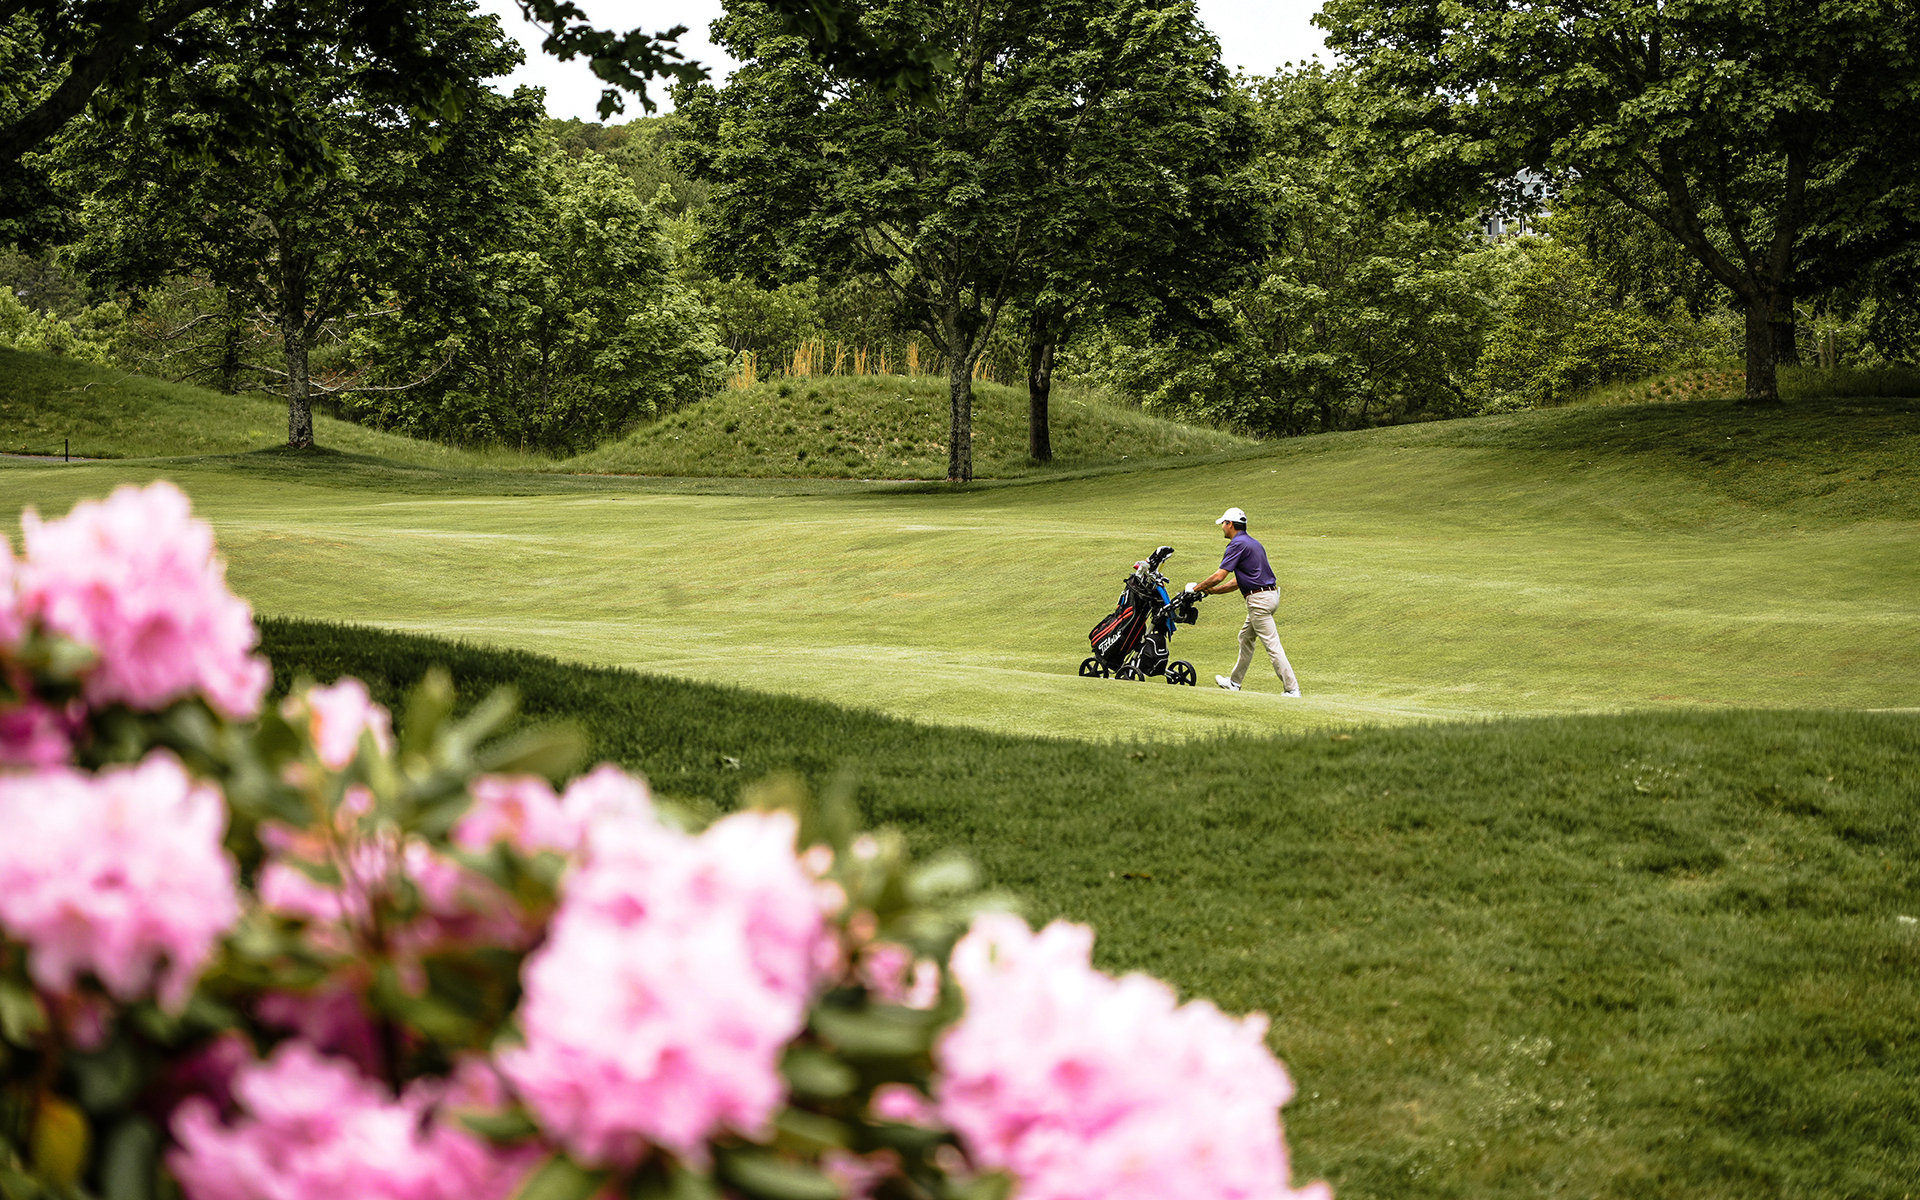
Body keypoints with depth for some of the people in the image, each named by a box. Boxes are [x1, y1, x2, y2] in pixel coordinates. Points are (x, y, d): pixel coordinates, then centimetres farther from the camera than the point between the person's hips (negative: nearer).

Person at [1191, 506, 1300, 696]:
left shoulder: (1238, 544, -11)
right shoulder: (1252, 543, 20)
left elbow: (1220, 576, -14)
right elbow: (1239, 581, 23)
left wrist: (1197, 588, 0)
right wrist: (1213, 590, 20)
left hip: (1259, 600, -10)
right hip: (1270, 594, 10)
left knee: (1272, 645, -10)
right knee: (1246, 638, 22)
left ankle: (1292, 689, -12)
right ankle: (1235, 682, 33)